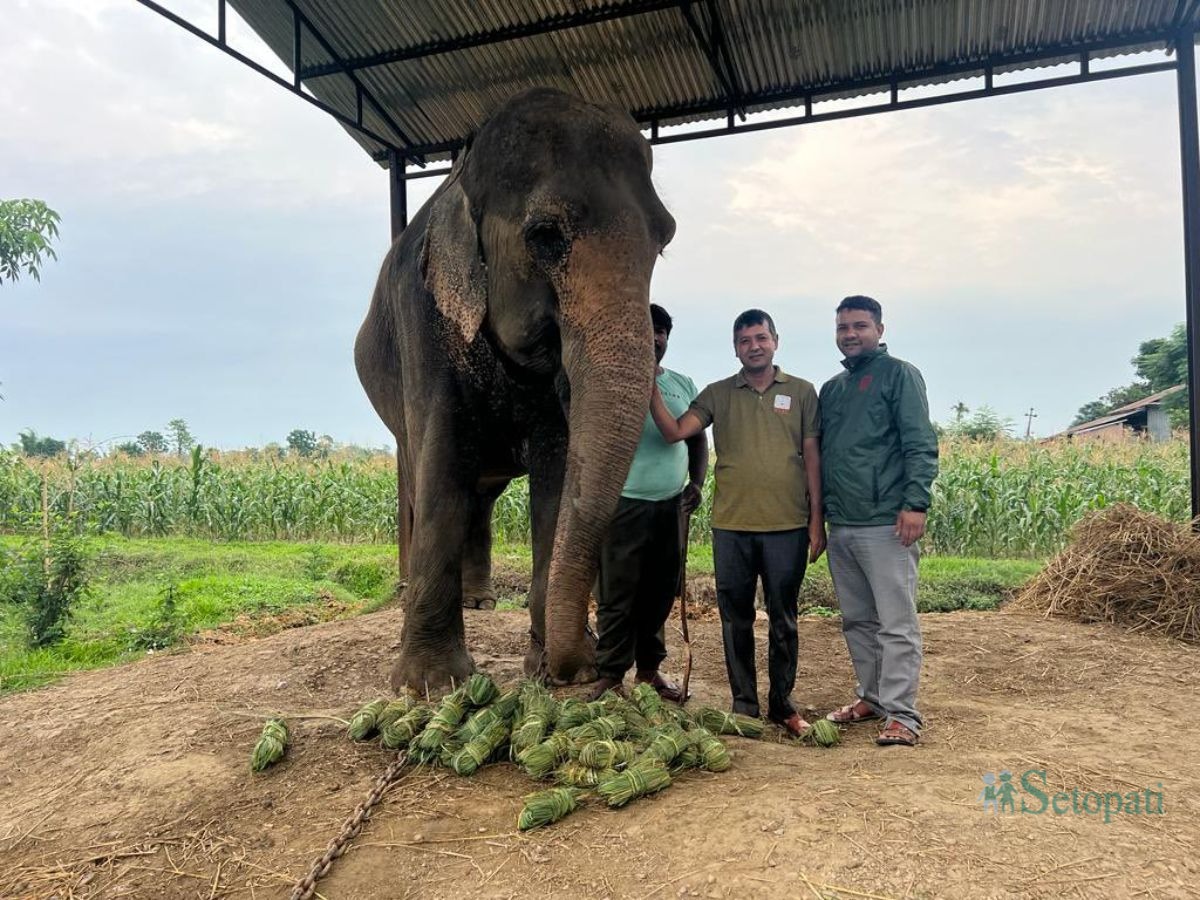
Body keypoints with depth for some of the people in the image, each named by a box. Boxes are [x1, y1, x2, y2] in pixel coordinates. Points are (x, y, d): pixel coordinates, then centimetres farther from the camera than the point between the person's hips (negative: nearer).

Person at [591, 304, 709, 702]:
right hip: (624, 503, -4)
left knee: (660, 592, 10)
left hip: (671, 504, 4)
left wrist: (697, 483, 5)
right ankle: (611, 673, 8)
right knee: (617, 593, -2)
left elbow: (697, 437, 17)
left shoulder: (683, 384, 13)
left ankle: (649, 669, 23)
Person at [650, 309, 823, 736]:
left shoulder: (802, 392, 6)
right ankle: (743, 704, 22)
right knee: (736, 620, 8)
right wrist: (651, 389, -15)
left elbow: (812, 458, 5)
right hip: (731, 525, 1)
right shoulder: (718, 394, 8)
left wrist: (817, 520, 2)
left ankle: (782, 704, 24)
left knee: (783, 620, 9)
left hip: (787, 525, -1)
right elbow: (674, 431, -3)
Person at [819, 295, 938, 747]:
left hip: (886, 523, -7)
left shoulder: (899, 374, -1)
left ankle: (901, 715, 2)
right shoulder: (831, 388, 19)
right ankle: (872, 698, 25)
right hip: (840, 524, 7)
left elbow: (921, 445, -9)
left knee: (896, 624, -4)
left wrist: (915, 502, -19)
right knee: (857, 621, 14)